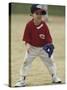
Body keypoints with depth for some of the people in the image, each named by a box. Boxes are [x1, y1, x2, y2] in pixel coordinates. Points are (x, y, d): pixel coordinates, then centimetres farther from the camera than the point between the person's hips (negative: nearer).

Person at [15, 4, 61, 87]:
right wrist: (27, 45, -22)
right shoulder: (29, 25, -16)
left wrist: (50, 44, -25)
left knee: (49, 61, 10)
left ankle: (54, 77, 28)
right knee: (26, 62, -3)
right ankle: (22, 81, 5)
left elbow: (48, 36, -10)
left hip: (43, 48, 1)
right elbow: (27, 37, -10)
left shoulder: (44, 25, -12)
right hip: (32, 48, -1)